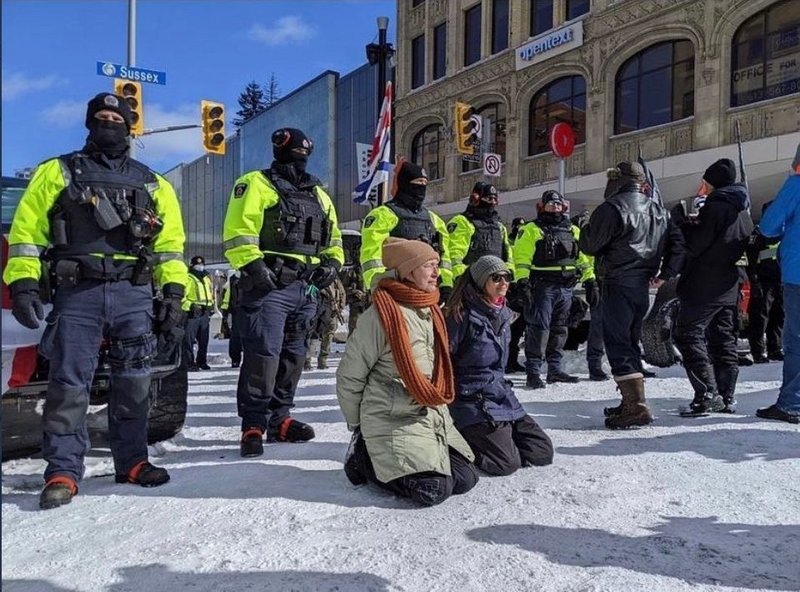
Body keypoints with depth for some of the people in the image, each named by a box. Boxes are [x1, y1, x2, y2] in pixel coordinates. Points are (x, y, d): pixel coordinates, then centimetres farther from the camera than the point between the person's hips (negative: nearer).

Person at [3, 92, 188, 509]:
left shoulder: (152, 183, 17)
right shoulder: (58, 171, 13)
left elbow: (170, 243, 13)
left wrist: (173, 294, 4)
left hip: (134, 293, 2)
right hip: (77, 292, -1)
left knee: (133, 383, 4)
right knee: (68, 383, -4)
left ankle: (131, 461, 16)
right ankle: (63, 471, 6)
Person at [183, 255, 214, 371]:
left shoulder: (207, 278, 19)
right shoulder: (188, 278, -3)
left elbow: (211, 294, 28)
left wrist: (211, 306, 18)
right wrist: (190, 306, -19)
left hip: (205, 313, 7)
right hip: (192, 313, -6)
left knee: (204, 340, 11)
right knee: (189, 339, -7)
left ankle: (202, 361, 20)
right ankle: (189, 363, -4)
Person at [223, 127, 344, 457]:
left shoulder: (318, 195, 22)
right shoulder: (256, 184, 3)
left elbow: (332, 238, 27)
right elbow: (237, 231, -8)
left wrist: (332, 264, 9)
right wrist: (254, 266, -19)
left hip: (306, 288, 7)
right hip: (268, 286, -7)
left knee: (293, 355, 10)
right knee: (263, 355, -11)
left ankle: (279, 420, 20)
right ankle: (254, 425, -3)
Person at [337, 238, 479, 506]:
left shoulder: (431, 310, 8)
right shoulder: (380, 315, -18)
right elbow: (349, 376, -10)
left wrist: (437, 408, 19)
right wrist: (358, 427, -1)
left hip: (435, 416, 8)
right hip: (393, 421, -8)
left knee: (465, 479, 1)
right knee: (434, 490, -17)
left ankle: (384, 456, 18)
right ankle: (364, 458, 5)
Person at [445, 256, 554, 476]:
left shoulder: (503, 315, 9)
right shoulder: (463, 316, -16)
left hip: (502, 397, 8)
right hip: (473, 402, -8)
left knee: (542, 453, 3)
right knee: (507, 462, -19)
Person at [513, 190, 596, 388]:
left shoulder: (573, 230, 19)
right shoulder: (531, 230, 2)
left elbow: (583, 257, 21)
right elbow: (521, 257, -7)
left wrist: (590, 280, 13)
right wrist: (522, 280, -19)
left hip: (566, 289, 6)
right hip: (542, 288, -6)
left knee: (559, 329, 11)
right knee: (539, 328, -12)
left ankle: (555, 369, 20)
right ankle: (533, 371, -9)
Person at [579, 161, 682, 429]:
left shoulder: (612, 208, -11)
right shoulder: (659, 210, 15)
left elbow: (589, 245, -9)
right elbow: (677, 243, 16)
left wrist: (585, 230, 12)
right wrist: (666, 273, 14)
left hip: (617, 284, -8)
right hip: (643, 285, 8)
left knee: (617, 342, -6)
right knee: (631, 341, 16)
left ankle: (636, 405, -11)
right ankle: (631, 401, 22)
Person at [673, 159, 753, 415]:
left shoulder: (715, 206, -13)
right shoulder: (743, 212, 16)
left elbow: (695, 245, -17)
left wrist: (684, 225, 1)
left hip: (705, 285, -9)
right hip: (729, 287, 9)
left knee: (688, 334, -7)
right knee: (724, 339, 13)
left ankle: (707, 394, -13)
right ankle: (727, 397, 17)